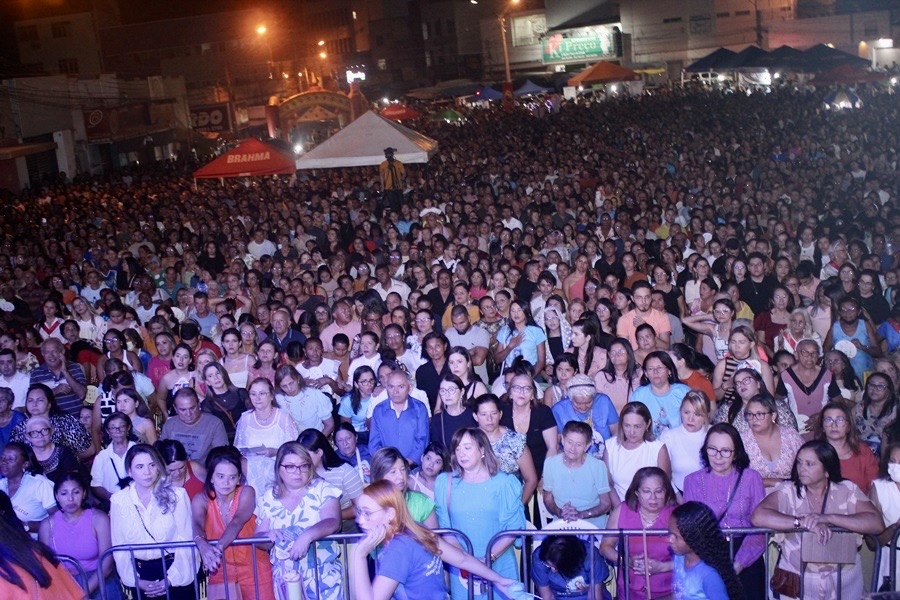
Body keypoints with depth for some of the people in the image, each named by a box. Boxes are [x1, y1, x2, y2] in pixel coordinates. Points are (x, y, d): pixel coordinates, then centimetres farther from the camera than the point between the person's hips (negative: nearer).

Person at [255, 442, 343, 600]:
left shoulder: (322, 489, -4)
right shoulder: (269, 498, 5)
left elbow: (333, 522, -18)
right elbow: (258, 538, 7)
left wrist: (307, 536, -35)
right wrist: (268, 536, -15)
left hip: (322, 572, -2)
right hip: (284, 575, 2)